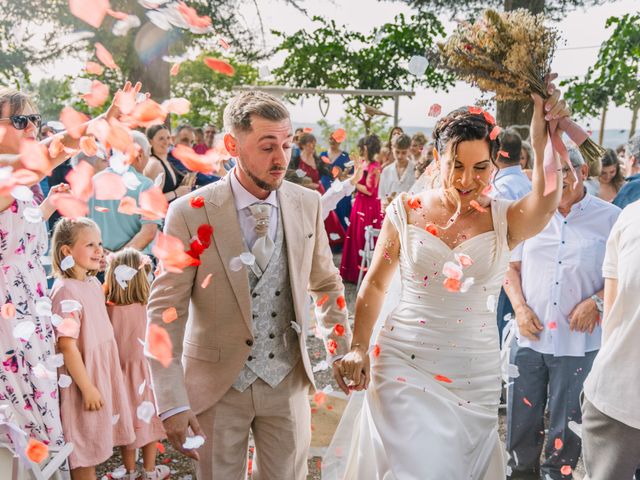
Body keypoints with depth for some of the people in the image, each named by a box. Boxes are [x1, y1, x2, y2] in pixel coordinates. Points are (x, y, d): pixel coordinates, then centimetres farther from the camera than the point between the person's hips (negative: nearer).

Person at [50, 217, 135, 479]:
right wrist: (87, 388, -19)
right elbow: (67, 346, -22)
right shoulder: (65, 291, -21)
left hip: (104, 374, 8)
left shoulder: (94, 284, 5)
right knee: (83, 454, 6)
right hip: (84, 379, -8)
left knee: (93, 447, 19)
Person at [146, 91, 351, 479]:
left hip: (288, 380, 3)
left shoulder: (308, 204, -4)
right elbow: (165, 312, -13)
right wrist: (172, 403, -18)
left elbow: (326, 283, 10)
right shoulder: (190, 213, -15)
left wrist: (342, 352, 10)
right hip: (218, 386, -2)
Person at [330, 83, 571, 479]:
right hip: (404, 364, -1)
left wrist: (543, 141, -35)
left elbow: (546, 203, -27)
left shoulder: (505, 220, -3)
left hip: (474, 373, 1)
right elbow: (375, 285, 3)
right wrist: (359, 349, -4)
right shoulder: (407, 210, -2)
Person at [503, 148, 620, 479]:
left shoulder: (610, 218, -3)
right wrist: (520, 307, -3)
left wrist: (596, 301, -12)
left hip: (578, 340, -2)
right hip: (529, 335, 2)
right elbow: (511, 266, 10)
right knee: (521, 417, 12)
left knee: (567, 420, 11)